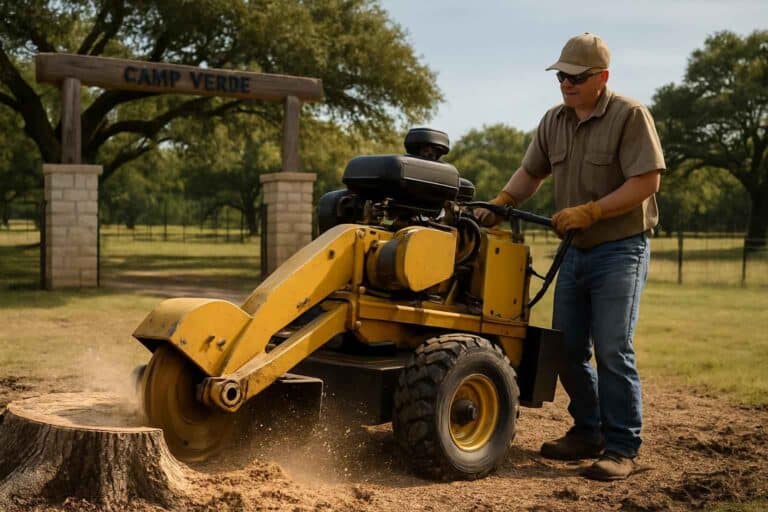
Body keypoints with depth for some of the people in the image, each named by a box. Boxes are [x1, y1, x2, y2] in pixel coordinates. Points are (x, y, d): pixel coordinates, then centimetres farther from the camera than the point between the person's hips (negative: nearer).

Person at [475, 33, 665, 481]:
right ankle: (588, 433, 23)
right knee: (567, 348, 8)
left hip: (620, 250, -7)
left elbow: (647, 181, -17)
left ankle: (622, 449, 1)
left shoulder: (630, 116, -11)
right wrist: (500, 204, -3)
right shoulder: (554, 122, 8)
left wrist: (588, 212, -22)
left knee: (612, 351, -9)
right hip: (576, 251, 7)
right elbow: (531, 172, 14)